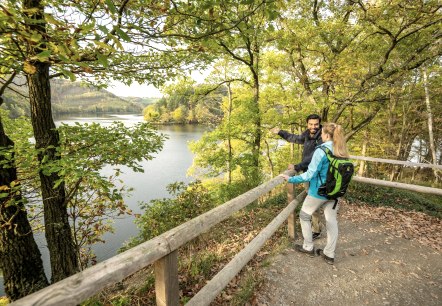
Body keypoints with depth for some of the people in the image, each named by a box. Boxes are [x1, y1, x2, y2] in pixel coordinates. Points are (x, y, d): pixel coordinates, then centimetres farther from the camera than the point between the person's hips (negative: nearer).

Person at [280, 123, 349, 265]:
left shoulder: (321, 151, -21)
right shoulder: (341, 151, 0)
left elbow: (310, 174, -21)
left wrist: (291, 179, -13)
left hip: (319, 192, -6)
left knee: (304, 216, 14)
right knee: (332, 221, 16)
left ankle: (308, 248, 27)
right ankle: (329, 254, 28)